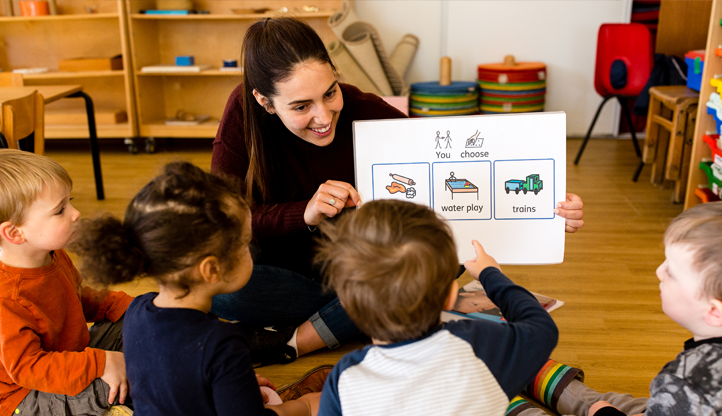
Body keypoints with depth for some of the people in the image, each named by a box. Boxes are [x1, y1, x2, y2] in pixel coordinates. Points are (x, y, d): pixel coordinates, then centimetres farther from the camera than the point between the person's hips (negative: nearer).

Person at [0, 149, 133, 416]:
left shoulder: (53, 257, -4)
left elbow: (78, 298, 14)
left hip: (72, 354, 9)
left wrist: (122, 305, -2)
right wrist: (101, 364, -36)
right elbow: (26, 367, -32)